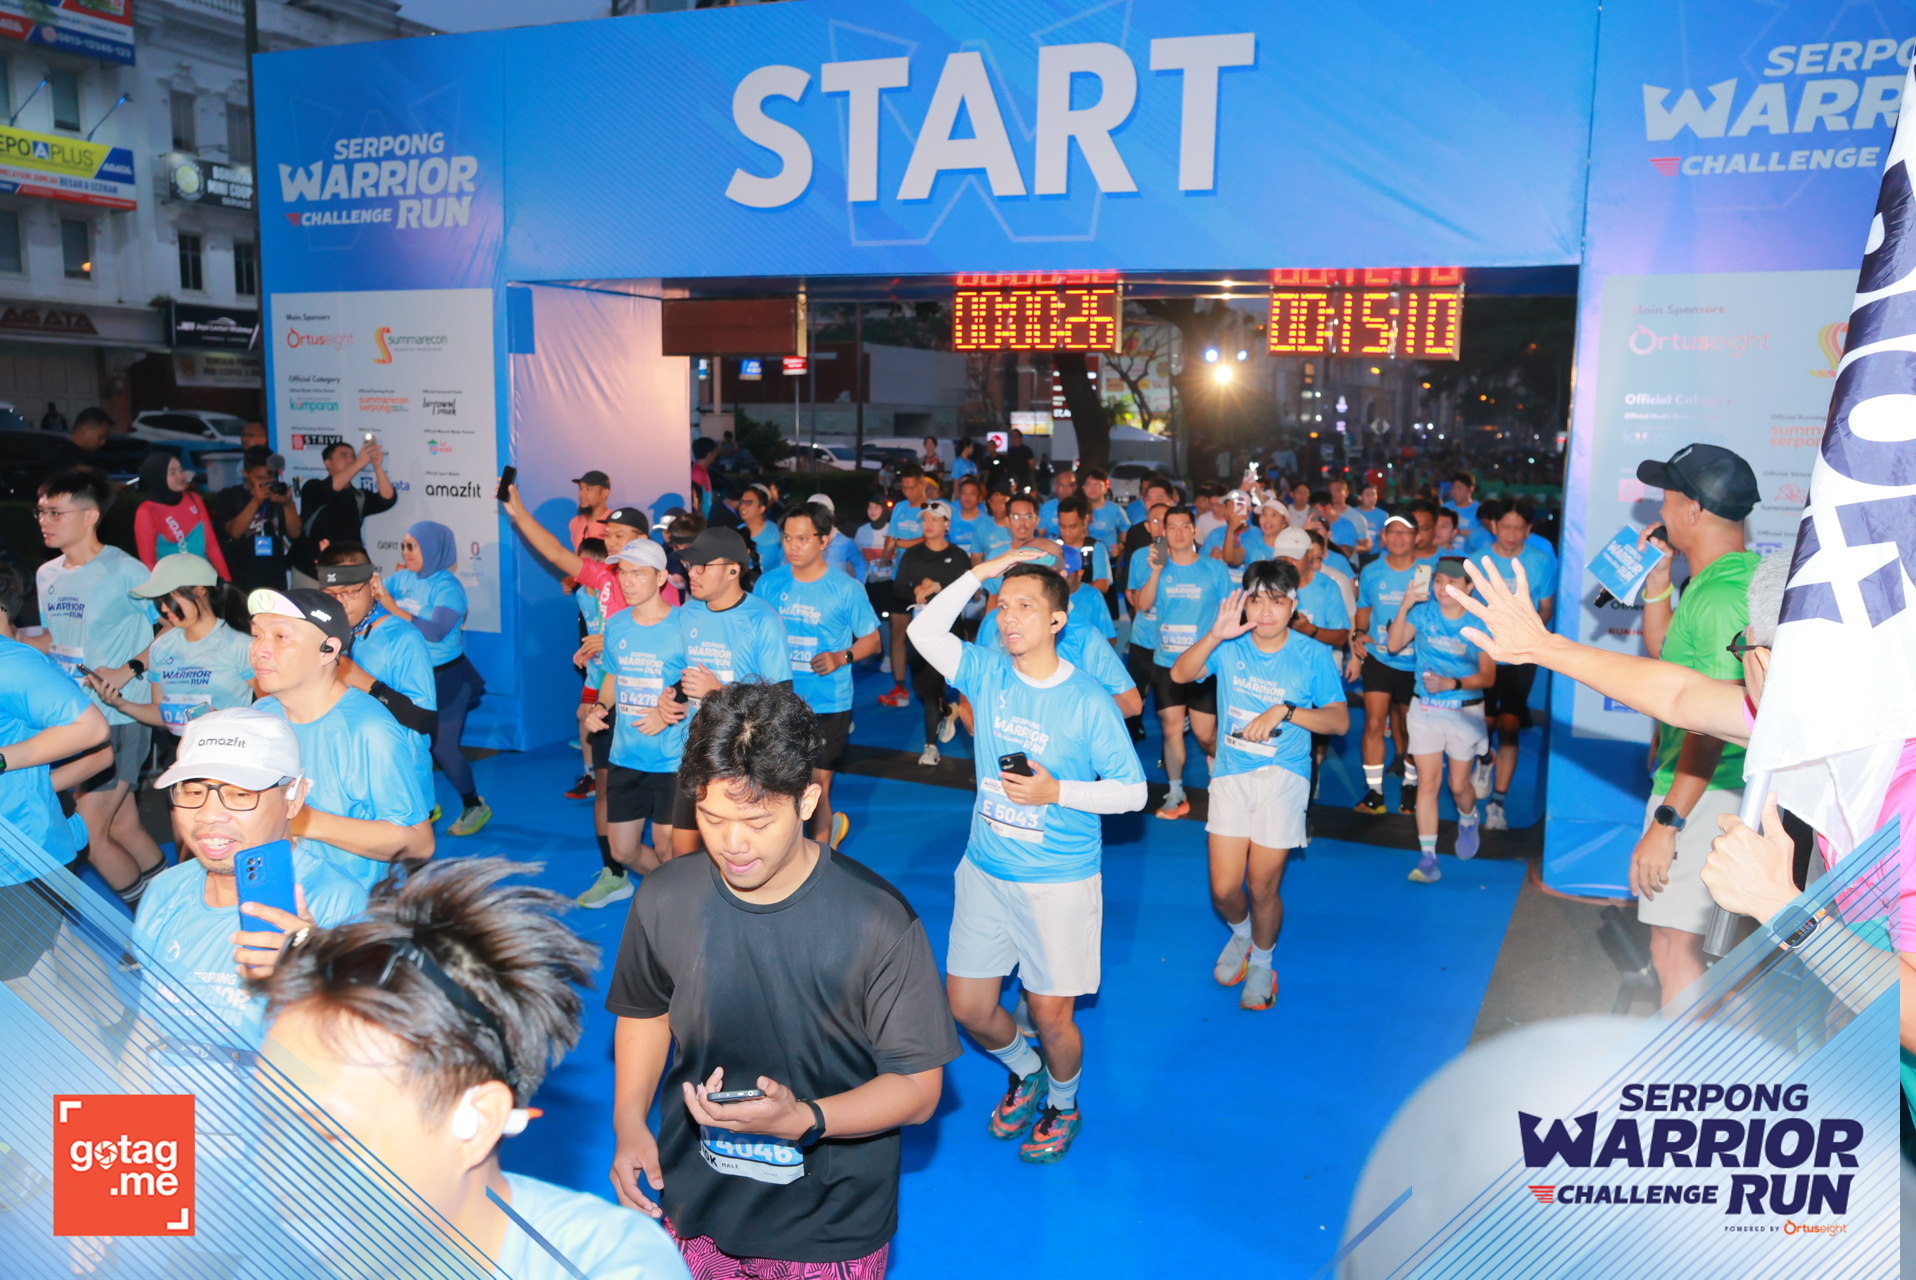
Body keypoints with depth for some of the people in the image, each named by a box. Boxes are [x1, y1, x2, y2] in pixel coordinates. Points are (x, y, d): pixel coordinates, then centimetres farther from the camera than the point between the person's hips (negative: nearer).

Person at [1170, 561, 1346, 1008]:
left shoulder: (1313, 657, -3)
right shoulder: (1229, 648, 0)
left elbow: (1340, 720, -7)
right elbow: (1180, 674, -14)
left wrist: (1285, 711, -21)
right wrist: (1215, 635, -29)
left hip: (1284, 776, -1)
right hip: (1231, 774, 2)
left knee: (1263, 886, 3)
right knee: (1224, 889, 0)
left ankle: (1262, 962, 33)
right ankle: (1240, 933, 36)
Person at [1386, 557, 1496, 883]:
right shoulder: (1424, 612, -2)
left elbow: (1488, 676, -7)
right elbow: (1395, 645, -12)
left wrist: (1452, 683, -22)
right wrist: (1405, 606, -20)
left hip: (1465, 712, -1)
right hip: (1425, 710, 1)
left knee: (1459, 785, 6)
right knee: (1427, 782, -4)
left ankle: (1468, 822, 42)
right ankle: (1427, 856, 0)